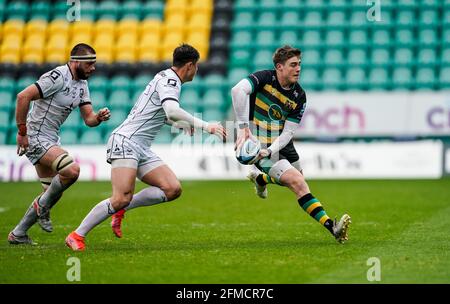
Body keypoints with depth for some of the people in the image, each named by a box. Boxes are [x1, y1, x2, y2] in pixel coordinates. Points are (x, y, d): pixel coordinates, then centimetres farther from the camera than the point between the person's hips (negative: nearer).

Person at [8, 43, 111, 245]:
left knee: (54, 193, 12)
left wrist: (99, 117, -14)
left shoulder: (82, 84, 9)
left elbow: (88, 119, 10)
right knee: (72, 170, -26)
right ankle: (43, 205, -2)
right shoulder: (58, 77, -19)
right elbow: (23, 96, -25)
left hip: (51, 139, 10)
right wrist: (22, 132, -22)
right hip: (35, 138, -10)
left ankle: (18, 234, 22)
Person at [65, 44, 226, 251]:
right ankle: (77, 236, -10)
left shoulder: (167, 78, 20)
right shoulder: (169, 80, -10)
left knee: (173, 189, -5)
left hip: (141, 148, 10)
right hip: (125, 141, -10)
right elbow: (172, 111, -29)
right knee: (122, 198, -20)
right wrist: (205, 126, -27)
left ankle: (121, 208, 3)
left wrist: (185, 125, 37)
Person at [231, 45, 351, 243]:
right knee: (298, 183, -19)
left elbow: (288, 132, -7)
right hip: (258, 144, -6)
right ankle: (331, 226, -23)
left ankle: (260, 177, 49)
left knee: (297, 182, 22)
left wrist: (270, 151, -24)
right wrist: (243, 127, -38)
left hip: (281, 145, 7)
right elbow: (238, 90, -36)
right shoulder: (265, 78, -17)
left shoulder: (299, 96, -5)